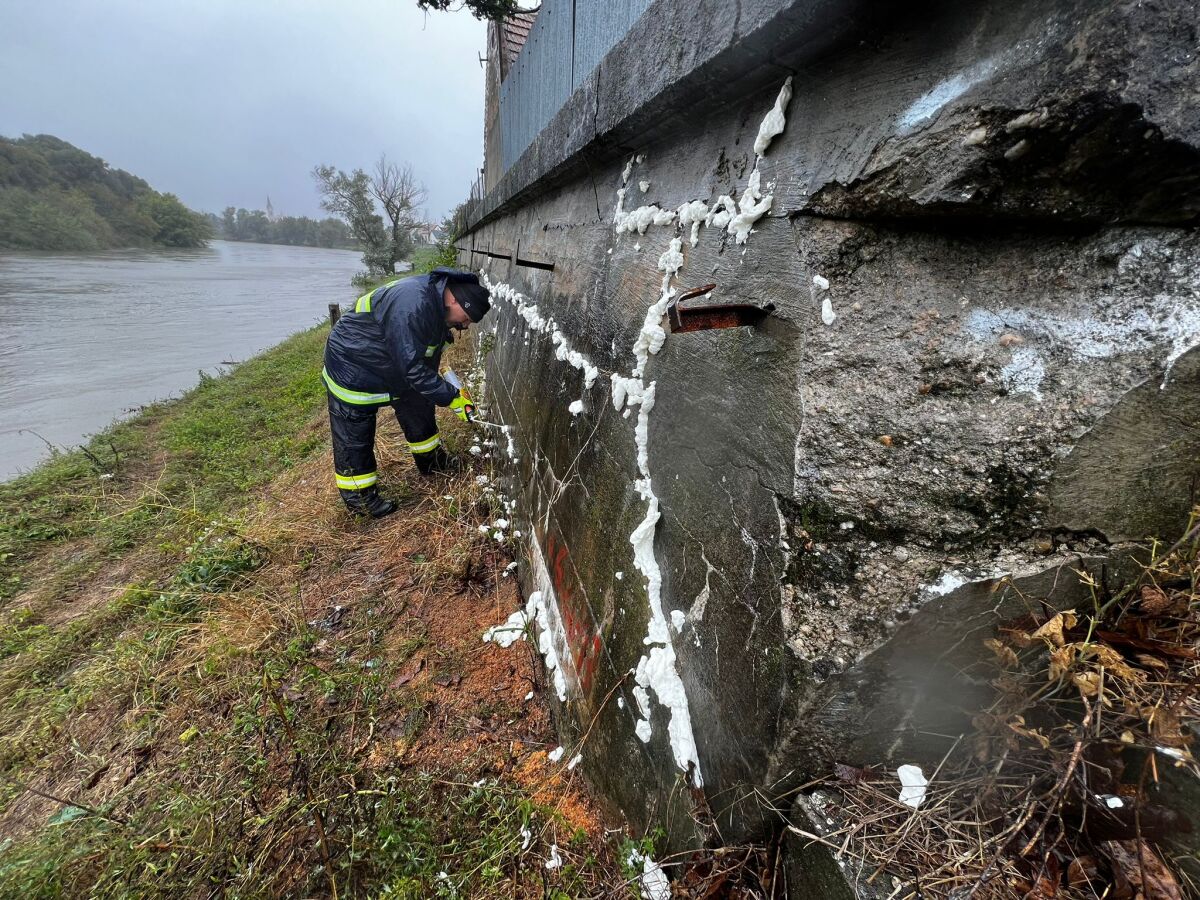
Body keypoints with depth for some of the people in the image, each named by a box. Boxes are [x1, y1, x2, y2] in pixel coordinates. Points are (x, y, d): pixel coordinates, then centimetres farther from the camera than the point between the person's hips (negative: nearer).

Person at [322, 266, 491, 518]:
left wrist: (441, 389, 11)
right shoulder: (412, 305, -36)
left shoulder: (436, 301, -5)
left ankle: (431, 461, 34)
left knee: (419, 410, 16)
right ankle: (357, 496, 16)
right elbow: (412, 368, -35)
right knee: (354, 437, 1)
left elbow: (426, 359, 7)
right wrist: (451, 397, -30)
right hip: (353, 368, -9)